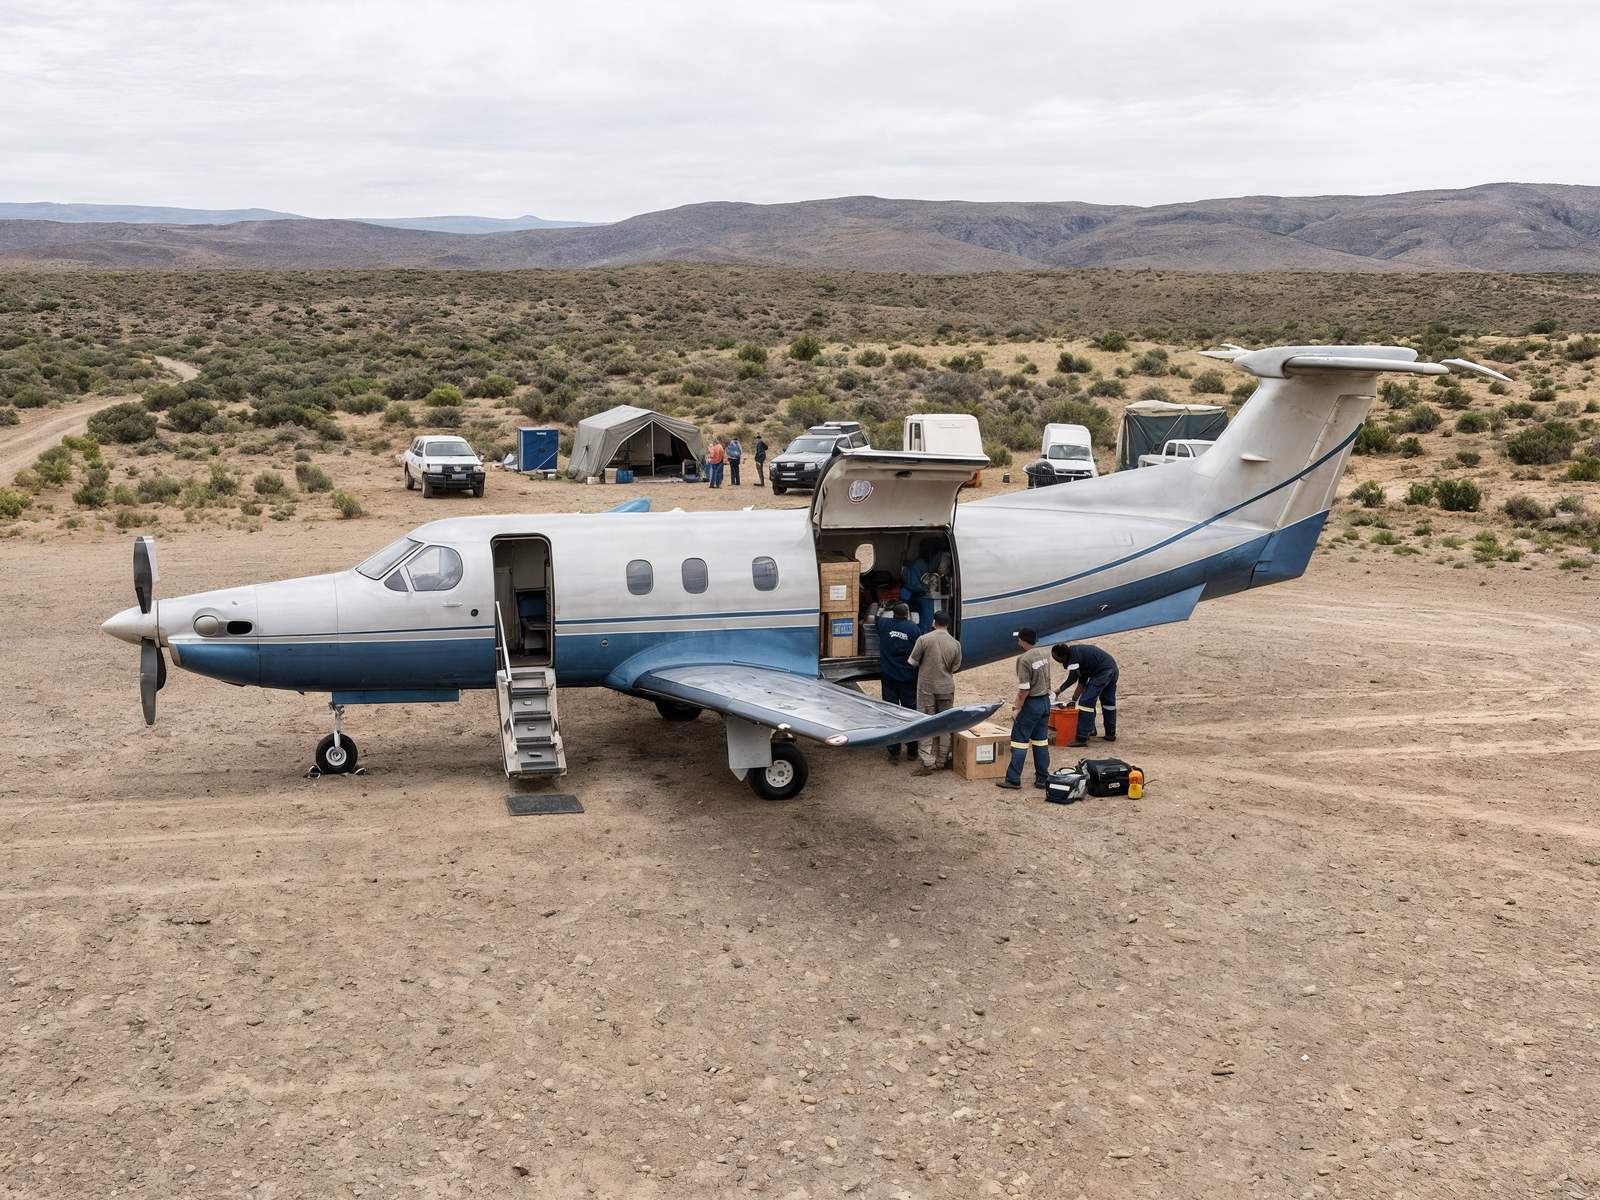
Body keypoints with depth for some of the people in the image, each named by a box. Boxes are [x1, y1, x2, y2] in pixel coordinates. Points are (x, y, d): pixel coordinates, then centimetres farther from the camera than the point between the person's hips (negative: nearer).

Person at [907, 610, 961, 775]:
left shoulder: (924, 639, -12)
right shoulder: (955, 644, -3)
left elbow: (912, 662, -5)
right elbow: (955, 668, 5)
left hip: (926, 687, -3)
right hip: (946, 688, 3)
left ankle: (928, 763, -2)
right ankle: (942, 761, 19)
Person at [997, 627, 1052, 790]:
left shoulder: (1024, 659, -19)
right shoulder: (1044, 655, 6)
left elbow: (1024, 689, -21)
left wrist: (1018, 707, -9)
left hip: (1032, 704, -8)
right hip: (1045, 701, 8)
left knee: (1019, 741, 0)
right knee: (1041, 740, 13)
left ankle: (1013, 780, 2)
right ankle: (1042, 778, 16)